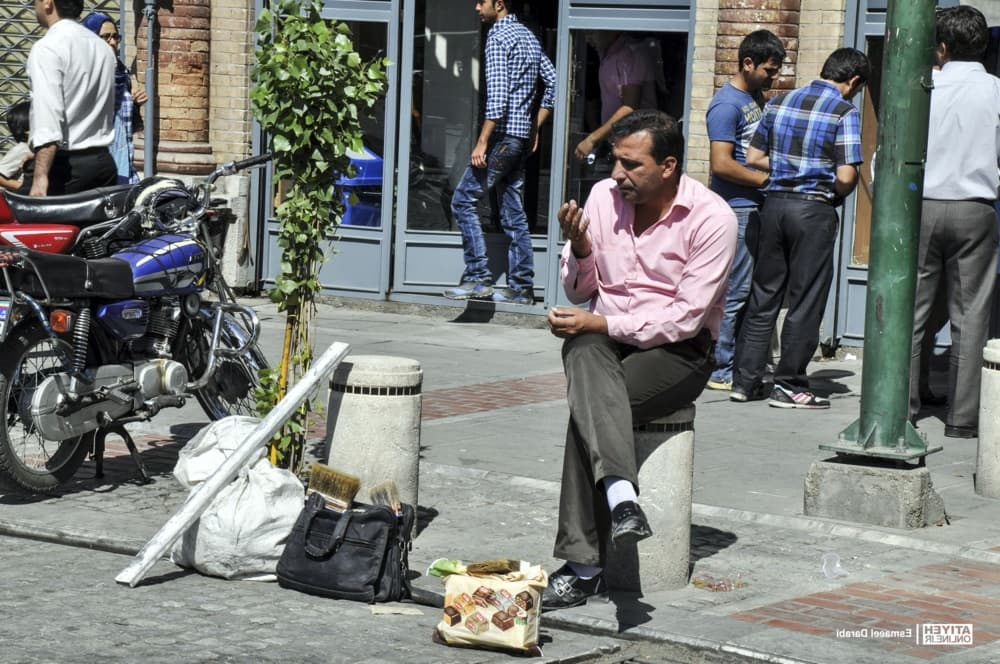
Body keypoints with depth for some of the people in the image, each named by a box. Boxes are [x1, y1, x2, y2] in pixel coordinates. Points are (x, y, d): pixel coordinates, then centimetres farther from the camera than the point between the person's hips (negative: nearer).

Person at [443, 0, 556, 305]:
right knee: (513, 214, 9)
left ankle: (478, 278, -9)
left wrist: (482, 142, -19)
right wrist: (535, 127, 19)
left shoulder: (498, 36, -11)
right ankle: (521, 287, 8)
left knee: (464, 201, -5)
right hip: (522, 138, 9)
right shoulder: (528, 35, 16)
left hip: (503, 136, -9)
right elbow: (553, 82, 18)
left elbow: (498, 95, -20)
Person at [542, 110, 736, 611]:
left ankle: (583, 568, -34)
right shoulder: (604, 197, 6)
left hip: (677, 349, -4)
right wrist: (578, 246, -8)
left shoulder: (712, 218, -10)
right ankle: (621, 495, -55)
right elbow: (580, 292, 13)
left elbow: (686, 318, -16)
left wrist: (601, 324, -21)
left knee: (588, 404, -32)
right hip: (604, 336, 4)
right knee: (586, 355, -36)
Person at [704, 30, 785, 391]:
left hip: (756, 207, 9)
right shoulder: (727, 104, -13)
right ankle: (722, 371, 1)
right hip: (736, 209, -9)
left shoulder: (757, 98, 15)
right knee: (735, 292, -5)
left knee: (754, 291, 11)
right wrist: (768, 179, -15)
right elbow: (721, 164, -20)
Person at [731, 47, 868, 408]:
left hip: (774, 203, 5)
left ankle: (746, 379, 14)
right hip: (814, 209, -5)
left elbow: (753, 158, 9)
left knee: (764, 295, 12)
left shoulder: (778, 103, 8)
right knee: (805, 301, 3)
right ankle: (789, 386, 6)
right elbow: (846, 177, -15)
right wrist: (838, 193, 6)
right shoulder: (845, 112, -9)